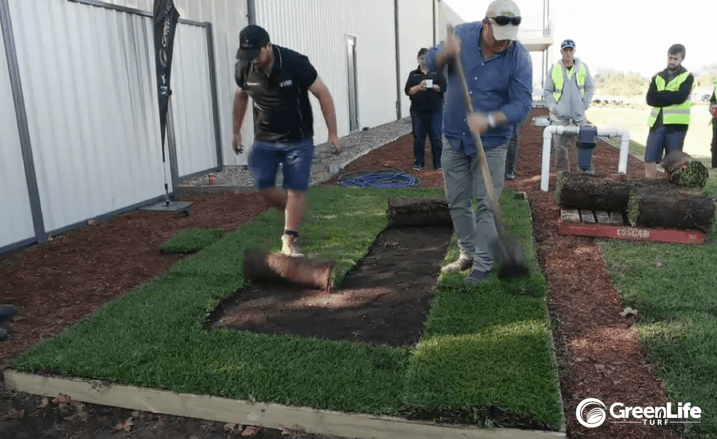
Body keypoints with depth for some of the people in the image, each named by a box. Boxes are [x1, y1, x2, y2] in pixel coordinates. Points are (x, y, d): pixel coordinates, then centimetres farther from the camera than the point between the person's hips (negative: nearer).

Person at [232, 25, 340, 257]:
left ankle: (289, 241, 2)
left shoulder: (295, 63, -20)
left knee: (296, 190, -7)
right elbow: (240, 96, 12)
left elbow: (322, 94, -13)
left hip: (298, 139, -3)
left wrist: (332, 132, -15)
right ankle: (293, 216, 24)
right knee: (264, 186, -3)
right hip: (264, 139, 4)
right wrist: (236, 131, 16)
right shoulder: (244, 67, -8)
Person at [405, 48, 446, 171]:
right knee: (418, 137, 5)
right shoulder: (413, 74, 10)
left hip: (435, 110, -1)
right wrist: (419, 87, -16)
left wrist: (431, 86, -20)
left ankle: (438, 162, 10)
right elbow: (408, 90, 1)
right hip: (418, 110, 1)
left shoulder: (437, 72, 6)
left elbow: (443, 87, -3)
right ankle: (418, 162, 15)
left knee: (436, 136, 1)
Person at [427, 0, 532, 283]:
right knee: (457, 202, 11)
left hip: (490, 143, -4)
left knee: (485, 204, -2)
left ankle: (483, 264, 11)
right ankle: (468, 253, 28)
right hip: (453, 137, 4)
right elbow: (432, 63, -2)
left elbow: (521, 104, -15)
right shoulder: (463, 34, -5)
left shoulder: (519, 58, -14)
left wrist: (489, 120, -32)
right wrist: (446, 53, -25)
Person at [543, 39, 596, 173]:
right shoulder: (554, 69, 2)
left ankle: (586, 172, 11)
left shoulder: (583, 67, 6)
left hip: (579, 116, 1)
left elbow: (590, 88, 14)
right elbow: (547, 91, 6)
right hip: (559, 117, -1)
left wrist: (585, 104, 2)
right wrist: (554, 107, -6)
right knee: (560, 148, 1)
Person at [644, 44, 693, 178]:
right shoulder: (658, 77, 15)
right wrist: (671, 96, -11)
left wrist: (660, 95, -4)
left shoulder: (687, 77, 5)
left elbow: (680, 97, -12)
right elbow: (650, 99, -1)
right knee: (650, 158, -2)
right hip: (657, 123, 3)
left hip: (676, 124, -3)